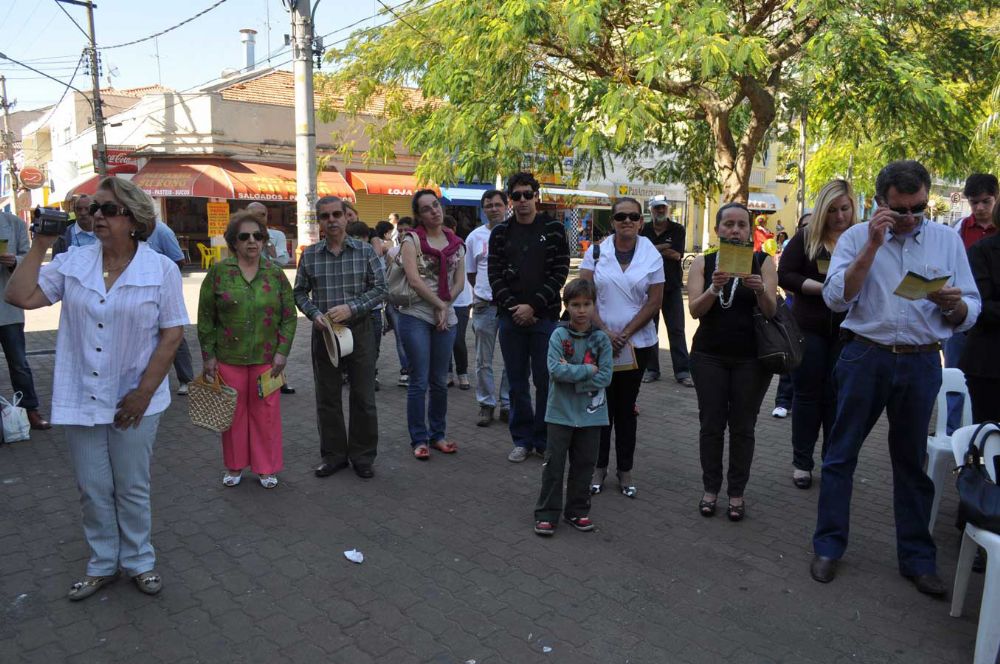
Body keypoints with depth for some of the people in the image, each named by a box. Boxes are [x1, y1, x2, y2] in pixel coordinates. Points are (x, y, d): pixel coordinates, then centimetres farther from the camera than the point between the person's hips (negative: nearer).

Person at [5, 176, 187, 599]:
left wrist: (143, 392, -13)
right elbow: (20, 296, -6)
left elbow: (173, 333, -8)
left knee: (132, 489, 12)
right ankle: (102, 564, 32)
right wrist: (40, 245, -7)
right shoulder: (73, 263, 2)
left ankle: (138, 561, 31)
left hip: (133, 401, -3)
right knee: (93, 490, 14)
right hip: (80, 400, 3)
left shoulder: (161, 269, -7)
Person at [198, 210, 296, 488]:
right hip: (228, 358, 0)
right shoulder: (219, 272, -2)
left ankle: (266, 467, 22)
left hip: (266, 358, 1)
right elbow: (205, 317, 1)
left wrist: (282, 352, -4)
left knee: (266, 413, 7)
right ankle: (235, 466, 27)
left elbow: (289, 316, 3)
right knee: (233, 412, 10)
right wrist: (208, 356, -2)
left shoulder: (275, 273, 1)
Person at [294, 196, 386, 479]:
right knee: (327, 398, 9)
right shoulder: (309, 255, 4)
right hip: (323, 332, 2)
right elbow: (299, 292, 10)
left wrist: (351, 308, -15)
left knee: (363, 398, 5)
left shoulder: (365, 251, -1)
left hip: (359, 331, -2)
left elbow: (380, 288, -3)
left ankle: (362, 456, 19)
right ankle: (333, 454, 24)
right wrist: (314, 314, -9)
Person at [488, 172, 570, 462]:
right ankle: (522, 440, 21)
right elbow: (494, 274, 3)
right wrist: (513, 306, -10)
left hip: (545, 316, -2)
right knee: (517, 381, 9)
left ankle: (544, 440, 17)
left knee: (545, 380, 3)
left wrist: (533, 306, -12)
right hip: (511, 317, 2)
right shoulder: (500, 232, 7)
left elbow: (560, 272, -5)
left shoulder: (554, 229, 1)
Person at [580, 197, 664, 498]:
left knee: (626, 406, 9)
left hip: (637, 342, 0)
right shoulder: (596, 251, 0)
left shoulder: (652, 256, 1)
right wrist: (605, 332, -11)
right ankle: (599, 468, 18)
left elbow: (654, 302, -1)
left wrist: (624, 334, -9)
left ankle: (625, 471, 19)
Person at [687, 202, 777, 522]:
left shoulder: (763, 263, 2)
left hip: (751, 358, 0)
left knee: (742, 427, 5)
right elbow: (694, 309, -8)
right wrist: (714, 288, -27)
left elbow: (771, 311, -6)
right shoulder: (703, 263, 3)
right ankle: (711, 489, 17)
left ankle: (736, 493, 17)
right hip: (709, 356, 0)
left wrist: (761, 290, -27)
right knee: (711, 425, 4)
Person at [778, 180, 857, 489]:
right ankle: (801, 462, 19)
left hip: (847, 331, 0)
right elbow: (785, 276, -4)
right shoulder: (805, 238, 2)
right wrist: (822, 287, -16)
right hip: (809, 328, 0)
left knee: (837, 396, 7)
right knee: (807, 394, 7)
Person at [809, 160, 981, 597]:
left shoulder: (947, 240, 6)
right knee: (841, 453, 4)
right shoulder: (856, 237, 0)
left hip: (922, 364, 2)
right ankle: (828, 546, 18)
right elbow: (836, 299, -12)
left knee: (912, 462, 12)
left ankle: (917, 558, 25)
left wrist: (955, 304, -19)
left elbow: (970, 312, 4)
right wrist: (873, 245, -16)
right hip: (865, 358, -1)